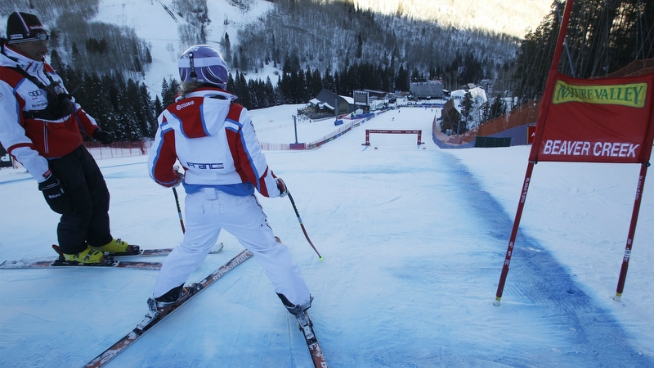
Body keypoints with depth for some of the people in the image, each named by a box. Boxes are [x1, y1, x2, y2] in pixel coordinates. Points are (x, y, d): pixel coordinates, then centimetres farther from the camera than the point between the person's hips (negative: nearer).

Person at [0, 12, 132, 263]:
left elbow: (69, 104, 19)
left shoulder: (43, 68, 7)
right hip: (52, 161, -8)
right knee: (79, 209, 2)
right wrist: (43, 177, -24)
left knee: (100, 197, 15)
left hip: (77, 149, 8)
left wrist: (93, 129, 17)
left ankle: (100, 240, 36)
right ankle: (72, 250, 29)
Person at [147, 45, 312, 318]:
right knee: (269, 249, 14)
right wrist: (276, 187, 1)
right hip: (237, 202, -4)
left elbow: (158, 169, 0)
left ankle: (162, 297, 47)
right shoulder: (234, 114, -19)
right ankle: (297, 299, 26)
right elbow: (255, 166, -17)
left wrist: (177, 179, 22)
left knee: (190, 249, 30)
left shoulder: (170, 117, -7)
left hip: (197, 203, 4)